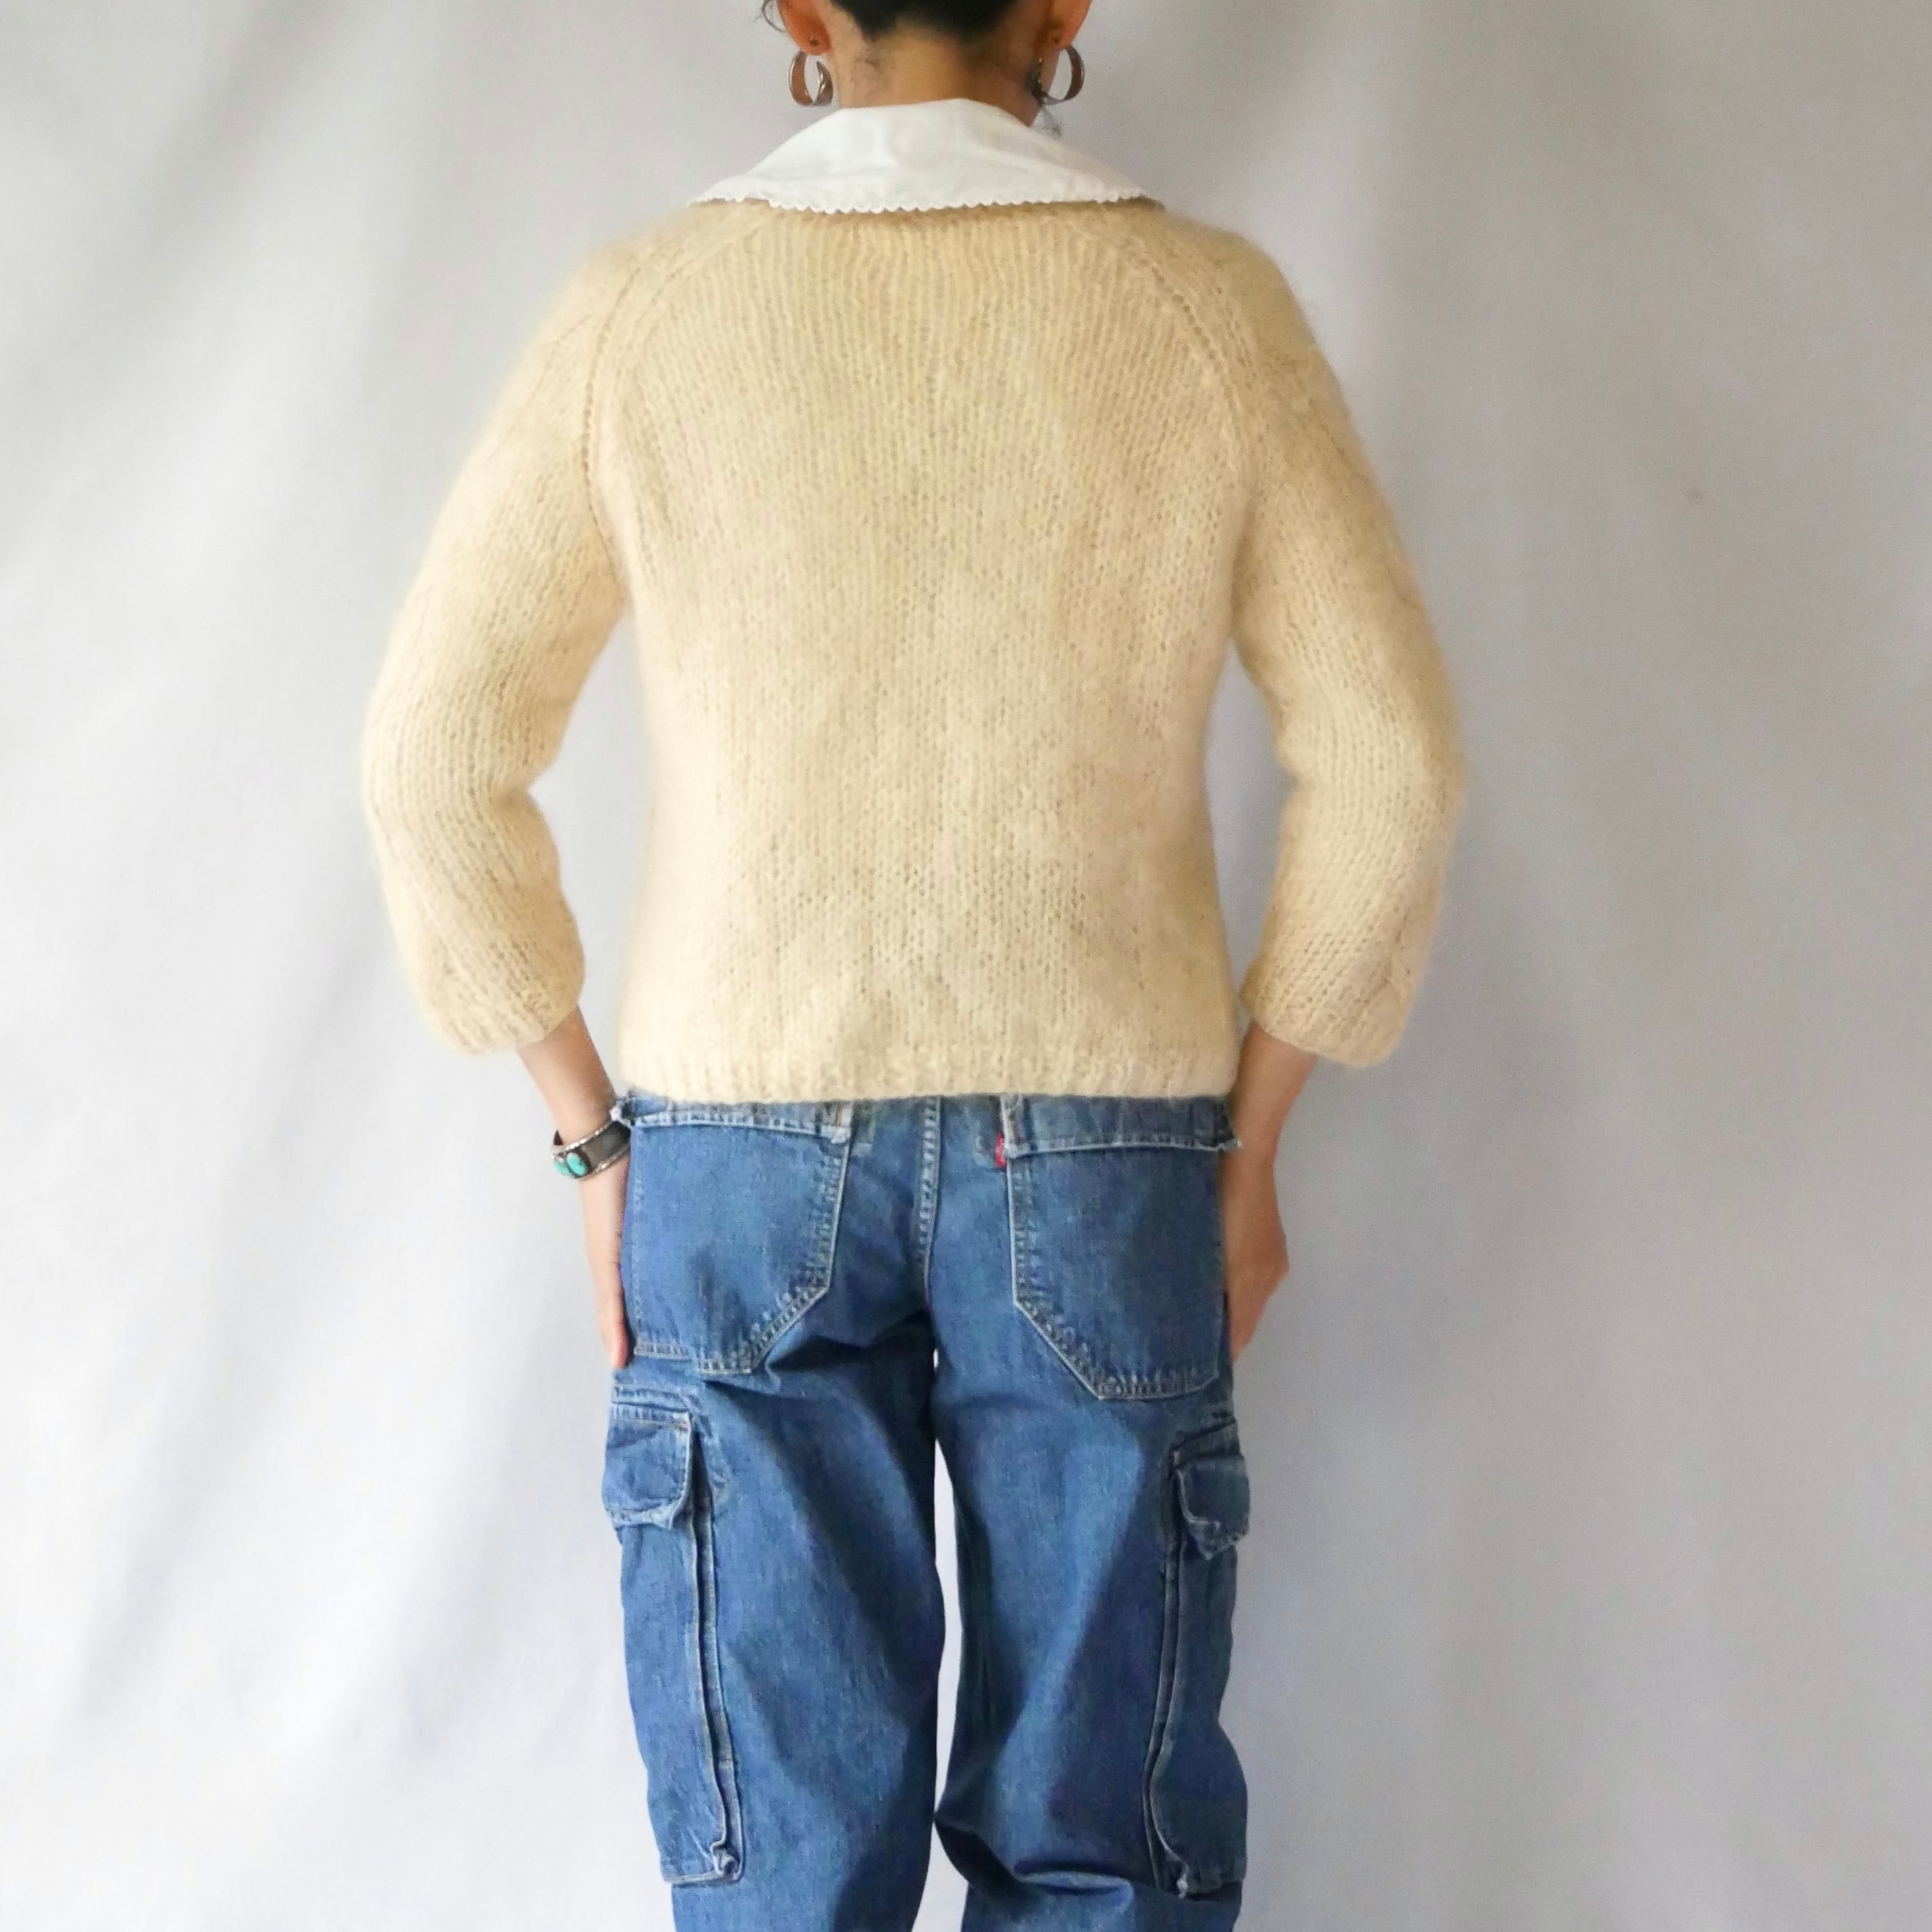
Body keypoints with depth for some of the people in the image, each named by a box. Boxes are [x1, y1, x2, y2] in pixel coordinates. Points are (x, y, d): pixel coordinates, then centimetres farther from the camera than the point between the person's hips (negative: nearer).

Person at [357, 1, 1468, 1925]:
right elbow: (1388, 764, -2)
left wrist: (589, 1122, 6)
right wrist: (1248, 1145, 6)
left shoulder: (639, 307, -3)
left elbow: (433, 756, -2)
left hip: (741, 1141, 0)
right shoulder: (1213, 304, -2)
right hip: (1105, 1142, 0)